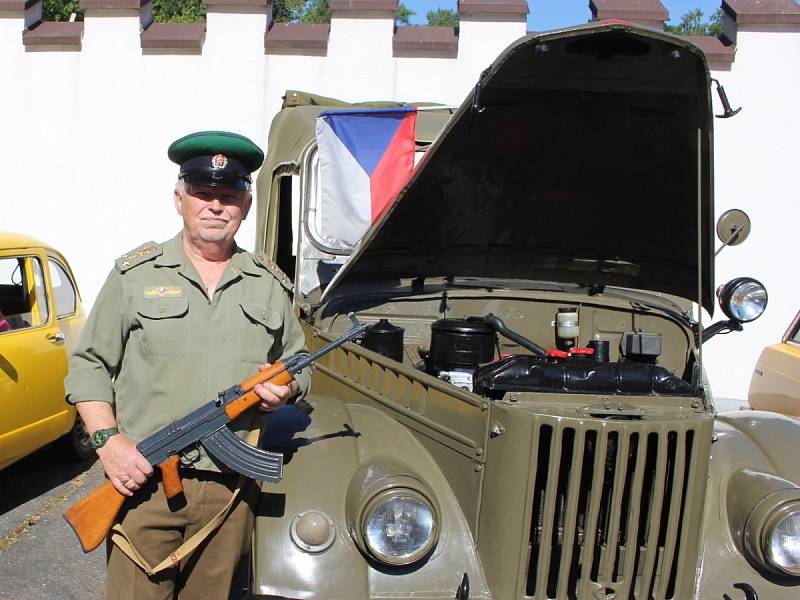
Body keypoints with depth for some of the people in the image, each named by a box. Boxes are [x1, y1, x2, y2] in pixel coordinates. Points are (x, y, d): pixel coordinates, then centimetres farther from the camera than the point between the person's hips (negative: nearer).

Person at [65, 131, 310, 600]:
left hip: (231, 490, 2)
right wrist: (106, 439, -10)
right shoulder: (134, 275, 3)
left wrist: (285, 388, -5)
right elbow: (88, 365, 3)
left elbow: (299, 365, 17)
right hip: (142, 482, -2)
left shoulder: (271, 285, 10)